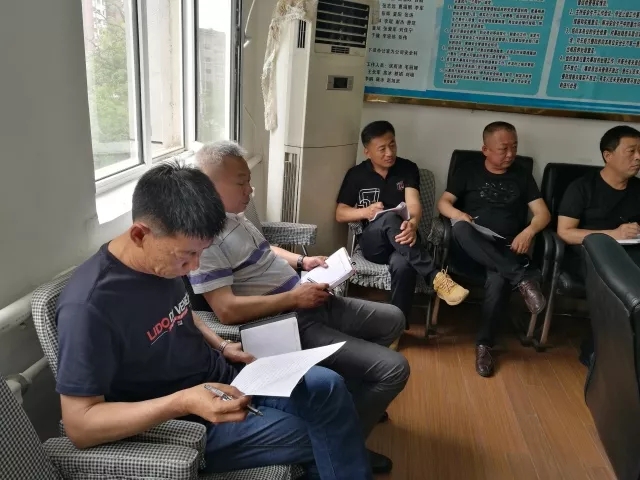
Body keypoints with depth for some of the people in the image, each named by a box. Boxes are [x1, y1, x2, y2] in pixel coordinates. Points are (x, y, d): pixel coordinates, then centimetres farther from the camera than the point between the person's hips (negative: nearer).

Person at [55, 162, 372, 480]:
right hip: (185, 423, -7)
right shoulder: (89, 305, -28)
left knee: (328, 387, 0)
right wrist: (183, 403, -34)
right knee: (322, 440, -11)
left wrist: (222, 347, 0)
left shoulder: (163, 261, -4)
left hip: (222, 376, 7)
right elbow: (79, 424, -25)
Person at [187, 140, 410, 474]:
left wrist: (302, 261, 8)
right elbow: (227, 310, -28)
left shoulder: (233, 216, 9)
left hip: (311, 304, 10)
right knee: (393, 369, -14)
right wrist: (293, 298, -22)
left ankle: (352, 397, 36)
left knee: (392, 320, 21)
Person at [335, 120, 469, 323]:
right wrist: (366, 211, -15)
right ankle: (435, 277, -40)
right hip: (372, 242, 0)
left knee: (403, 266, -38)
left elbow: (414, 205, -9)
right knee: (389, 218, -36)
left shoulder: (408, 168, 6)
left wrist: (412, 225, -34)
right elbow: (340, 214, 7)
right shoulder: (356, 174, 7)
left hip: (402, 240, 0)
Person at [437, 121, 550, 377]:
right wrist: (459, 215, -19)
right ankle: (522, 277, -39)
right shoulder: (468, 173, 14)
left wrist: (529, 231, -11)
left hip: (507, 252, 0)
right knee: (460, 229, -37)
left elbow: (543, 213, 12)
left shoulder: (522, 176, 17)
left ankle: (484, 343, -20)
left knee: (499, 279, -37)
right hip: (471, 251, 0)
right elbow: (443, 203, 4)